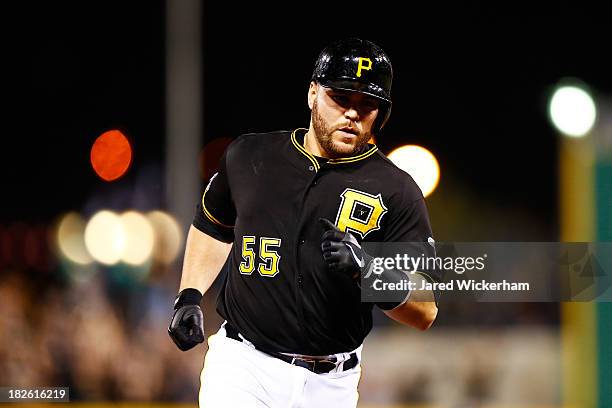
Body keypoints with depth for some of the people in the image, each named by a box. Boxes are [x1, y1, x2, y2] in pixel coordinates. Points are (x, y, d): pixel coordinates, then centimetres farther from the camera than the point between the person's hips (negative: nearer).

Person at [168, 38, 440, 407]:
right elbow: (214, 226, 24)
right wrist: (190, 297, 11)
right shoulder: (249, 155, 5)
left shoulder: (396, 192, -4)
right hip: (242, 364, 0)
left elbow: (425, 312, -8)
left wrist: (367, 269, -24)